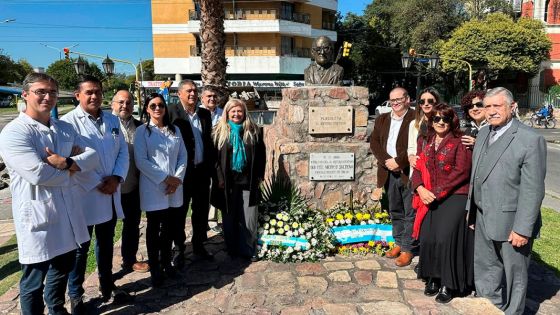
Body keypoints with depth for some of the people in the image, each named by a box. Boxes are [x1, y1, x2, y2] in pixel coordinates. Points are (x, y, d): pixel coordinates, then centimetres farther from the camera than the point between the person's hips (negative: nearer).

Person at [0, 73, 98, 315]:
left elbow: (92, 156, 1)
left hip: (67, 213, 7)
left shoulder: (64, 128, 9)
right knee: (34, 281, 9)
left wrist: (67, 163, -18)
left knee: (63, 271, 24)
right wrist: (71, 172, -8)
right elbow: (37, 174, -25)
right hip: (37, 217, -7)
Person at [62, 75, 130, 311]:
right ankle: (75, 295, 28)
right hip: (84, 196, -5)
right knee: (80, 247, 9)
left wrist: (116, 178, -9)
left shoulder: (112, 120, 9)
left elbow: (123, 152, 6)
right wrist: (97, 184, -15)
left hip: (111, 194, 5)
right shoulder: (68, 122, -9)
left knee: (106, 244, 18)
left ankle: (107, 287, 35)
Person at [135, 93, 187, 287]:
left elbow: (182, 156, 6)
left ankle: (166, 262, 29)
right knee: (154, 228, 7)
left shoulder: (174, 130, 9)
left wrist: (177, 179, -8)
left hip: (174, 187, 3)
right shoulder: (142, 131, -2)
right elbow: (141, 161, -11)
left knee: (168, 227, 13)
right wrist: (165, 178, -15)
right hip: (153, 187, -3)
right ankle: (154, 268, 19)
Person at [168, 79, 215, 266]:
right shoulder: (172, 112, -7)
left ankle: (198, 245, 30)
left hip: (202, 170, 5)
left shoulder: (205, 114, 9)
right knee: (179, 211, 8)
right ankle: (179, 249, 23)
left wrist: (211, 167, 10)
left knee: (202, 210, 14)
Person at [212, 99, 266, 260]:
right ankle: (232, 249, 23)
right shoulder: (219, 132, 3)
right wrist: (219, 178, -7)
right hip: (227, 182, 0)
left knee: (248, 218, 2)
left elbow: (261, 154, 8)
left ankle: (249, 250, 16)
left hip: (248, 180, 0)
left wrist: (259, 176, 2)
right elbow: (215, 156, 0)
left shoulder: (253, 131, 5)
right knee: (229, 217, 9)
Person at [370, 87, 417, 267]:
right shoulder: (382, 120, 12)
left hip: (409, 172, -5)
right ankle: (399, 243, 30)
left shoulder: (416, 119, -7)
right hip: (389, 173, 6)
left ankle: (408, 249, 13)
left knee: (410, 213, 3)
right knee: (395, 211, 16)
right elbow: (374, 142, 5)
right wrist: (386, 161, -9)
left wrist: (398, 161, -16)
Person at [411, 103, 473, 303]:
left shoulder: (459, 142, -2)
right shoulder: (424, 142, 14)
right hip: (429, 198, 4)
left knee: (445, 238, -11)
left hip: (454, 197, -4)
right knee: (427, 238, -3)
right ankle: (433, 278, 17)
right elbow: (418, 169, 11)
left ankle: (448, 284, 6)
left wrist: (437, 192, -13)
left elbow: (461, 172, -10)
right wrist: (420, 189, -8)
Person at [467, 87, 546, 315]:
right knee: (485, 271, 20)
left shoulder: (531, 140, -15)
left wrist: (523, 228, -18)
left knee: (514, 275, 12)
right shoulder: (483, 133, 7)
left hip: (511, 222, -7)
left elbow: (533, 190, -18)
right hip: (484, 219, 7)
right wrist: (472, 211, 11)